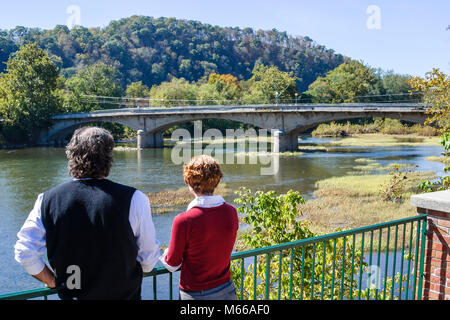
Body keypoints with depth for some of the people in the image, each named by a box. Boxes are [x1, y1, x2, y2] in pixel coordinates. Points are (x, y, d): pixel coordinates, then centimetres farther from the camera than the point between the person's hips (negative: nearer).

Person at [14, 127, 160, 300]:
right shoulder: (135, 199, -21)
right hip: (124, 294, -2)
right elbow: (149, 259, -12)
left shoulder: (47, 201, -13)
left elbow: (24, 253, -6)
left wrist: (52, 281, 9)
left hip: (71, 294, 3)